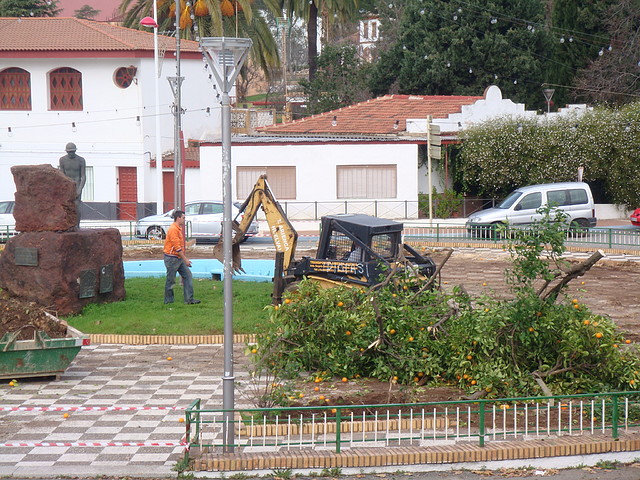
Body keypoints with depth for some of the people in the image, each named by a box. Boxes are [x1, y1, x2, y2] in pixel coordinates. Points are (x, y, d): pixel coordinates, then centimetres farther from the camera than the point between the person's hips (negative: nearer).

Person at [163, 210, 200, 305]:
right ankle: (168, 301, 9)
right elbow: (177, 247, -21)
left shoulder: (178, 228, 14)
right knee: (171, 280, 0)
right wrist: (185, 259, -19)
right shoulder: (173, 229, -18)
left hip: (179, 258, 10)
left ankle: (189, 299, 6)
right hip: (172, 258, -10)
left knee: (187, 275, 5)